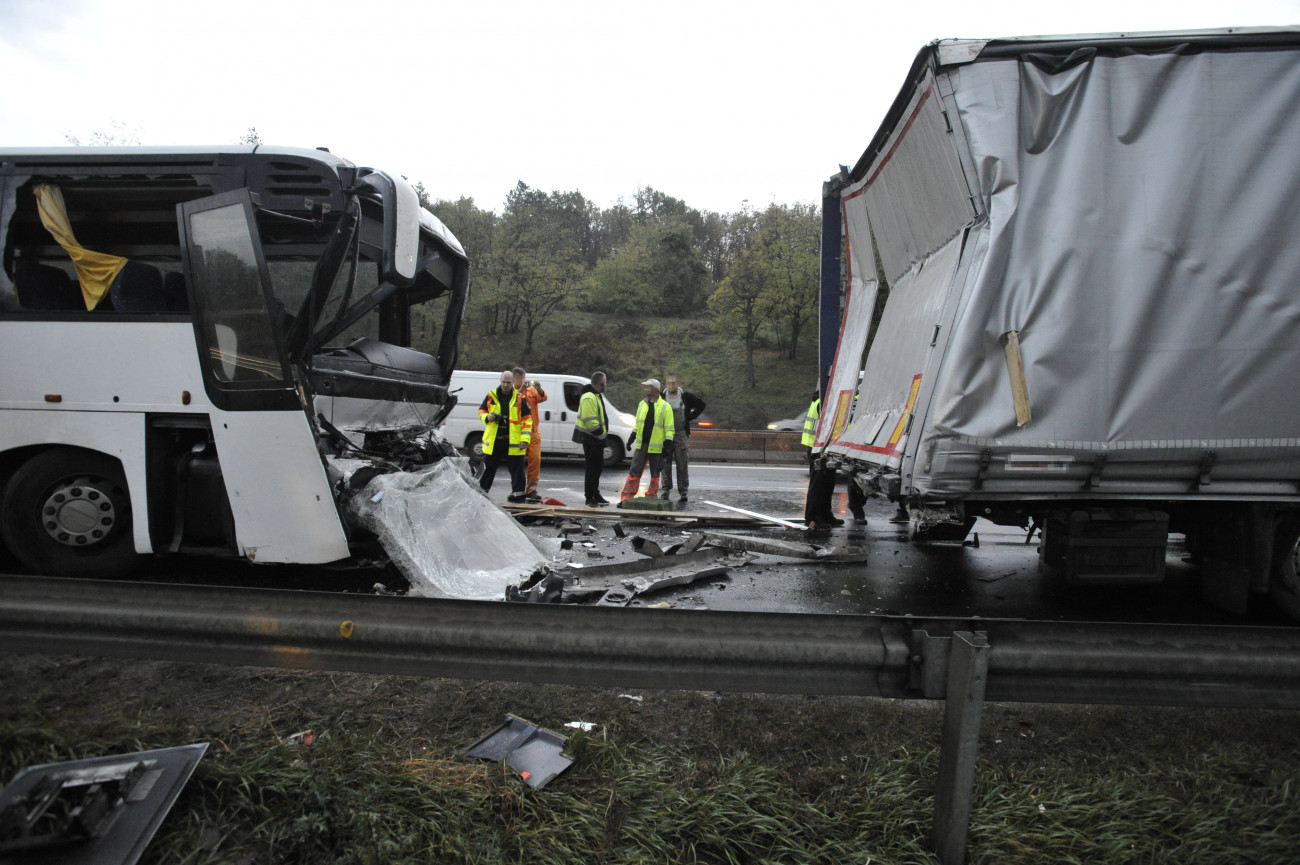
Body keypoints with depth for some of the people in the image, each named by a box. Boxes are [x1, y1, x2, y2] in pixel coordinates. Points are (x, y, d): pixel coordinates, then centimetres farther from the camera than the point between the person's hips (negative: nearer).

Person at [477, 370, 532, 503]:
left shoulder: (520, 398, 1)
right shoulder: (491, 395, 6)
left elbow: (527, 420, 0)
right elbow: (481, 411, 16)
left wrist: (525, 439, -8)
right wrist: (487, 417, -8)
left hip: (513, 442, -2)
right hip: (493, 440, 2)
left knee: (517, 469, 1)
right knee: (488, 468, 12)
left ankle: (518, 494, 9)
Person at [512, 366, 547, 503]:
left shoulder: (532, 390, 12)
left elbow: (542, 398, -5)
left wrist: (539, 389, -25)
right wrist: (521, 390, -26)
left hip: (533, 432, 3)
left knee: (535, 459, -1)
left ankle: (531, 490, 7)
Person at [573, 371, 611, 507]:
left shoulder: (596, 396, 18)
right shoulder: (589, 397, -18)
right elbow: (589, 420, -25)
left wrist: (602, 433, 17)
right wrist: (600, 432, -20)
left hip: (596, 439, 11)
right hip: (590, 439, -11)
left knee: (597, 467, 17)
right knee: (593, 468, -5)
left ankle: (595, 495, 28)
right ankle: (590, 498, 1)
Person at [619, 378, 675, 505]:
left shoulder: (665, 407, -6)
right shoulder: (642, 404, 10)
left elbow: (669, 428, -6)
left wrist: (668, 444, -12)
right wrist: (632, 437, 18)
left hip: (656, 447, -3)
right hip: (641, 445, 4)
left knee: (654, 474, 8)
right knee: (634, 471, -2)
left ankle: (651, 497, 20)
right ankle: (626, 497, 0)